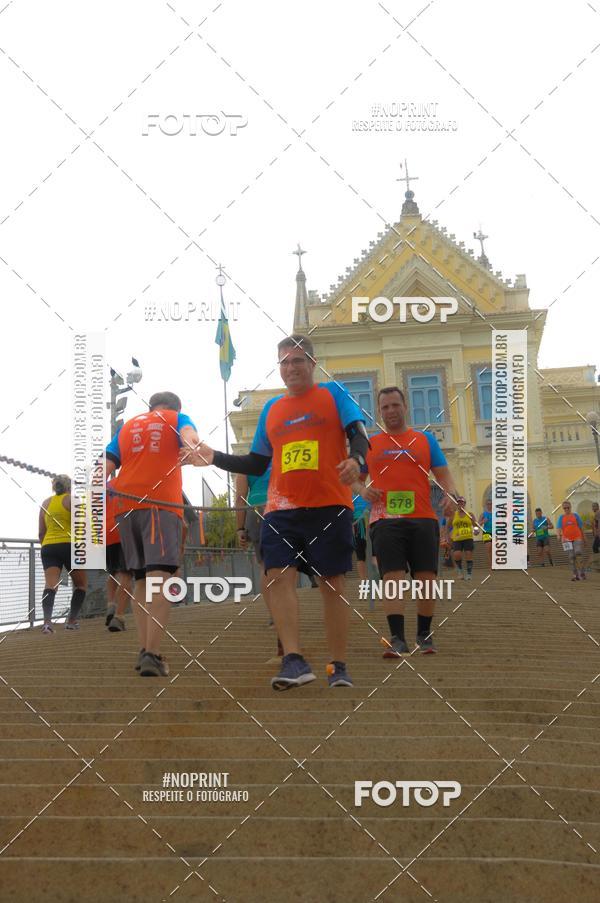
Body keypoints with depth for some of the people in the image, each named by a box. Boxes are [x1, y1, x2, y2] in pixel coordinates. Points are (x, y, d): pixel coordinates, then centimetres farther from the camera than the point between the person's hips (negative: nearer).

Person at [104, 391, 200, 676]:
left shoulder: (127, 426, 27)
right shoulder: (178, 418, 16)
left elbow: (106, 466, 13)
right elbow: (188, 433, -10)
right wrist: (190, 447, -29)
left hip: (126, 505, 5)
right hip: (161, 503, -4)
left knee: (141, 580, 13)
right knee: (160, 579, -12)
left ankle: (144, 650, 8)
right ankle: (152, 655, -23)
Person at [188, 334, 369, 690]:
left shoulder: (333, 393, 7)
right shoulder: (271, 409, 17)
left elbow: (359, 435, -4)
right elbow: (257, 463, 21)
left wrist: (356, 459, -26)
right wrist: (216, 458, 9)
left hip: (329, 505, -3)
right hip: (282, 509, 4)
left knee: (332, 583, 1)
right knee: (280, 576, -13)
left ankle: (339, 667, 9)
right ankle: (294, 660, -12)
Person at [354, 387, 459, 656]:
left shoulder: (425, 439, 13)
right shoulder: (369, 443, 13)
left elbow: (443, 474, 9)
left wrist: (450, 494, -11)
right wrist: (362, 489, -6)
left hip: (423, 519, 1)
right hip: (386, 520, -1)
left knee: (426, 578, 1)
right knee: (393, 578, -11)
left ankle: (424, 635, 18)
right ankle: (397, 639, -9)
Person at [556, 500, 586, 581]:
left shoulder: (575, 516, 6)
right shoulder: (561, 517, 7)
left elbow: (581, 527, 11)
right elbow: (558, 527, -5)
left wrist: (584, 539, 13)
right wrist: (558, 535, -25)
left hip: (577, 538, -1)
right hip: (567, 539, 1)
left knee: (578, 553, -17)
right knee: (571, 557, 2)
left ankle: (581, 573, -10)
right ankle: (575, 574, 8)